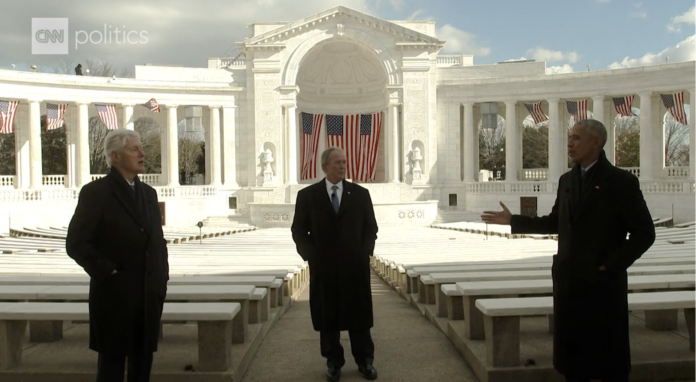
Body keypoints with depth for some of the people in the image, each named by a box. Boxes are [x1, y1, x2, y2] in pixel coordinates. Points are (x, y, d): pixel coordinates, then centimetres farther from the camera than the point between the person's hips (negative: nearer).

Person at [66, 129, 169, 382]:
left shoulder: (148, 193, 12)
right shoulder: (95, 193, -7)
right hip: (115, 295, -5)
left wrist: (162, 277, 7)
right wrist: (107, 273, -13)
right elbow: (76, 243, -11)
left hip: (149, 296, 6)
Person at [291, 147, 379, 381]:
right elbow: (299, 231, 4)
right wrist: (310, 255, -7)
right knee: (327, 317, 6)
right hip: (323, 267, 0)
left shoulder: (360, 194, 5)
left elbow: (371, 228, 8)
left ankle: (365, 361, 20)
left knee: (359, 316, 7)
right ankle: (333, 363, 19)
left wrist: (365, 252, -4)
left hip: (355, 265, 1)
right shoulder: (307, 195, 2)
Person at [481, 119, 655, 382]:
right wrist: (514, 221, 12)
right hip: (569, 280, 6)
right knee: (572, 351, 14)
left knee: (609, 356, 6)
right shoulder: (567, 180, 9)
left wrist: (611, 266, -14)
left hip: (603, 282, -5)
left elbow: (644, 233, -8)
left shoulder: (621, 181, -9)